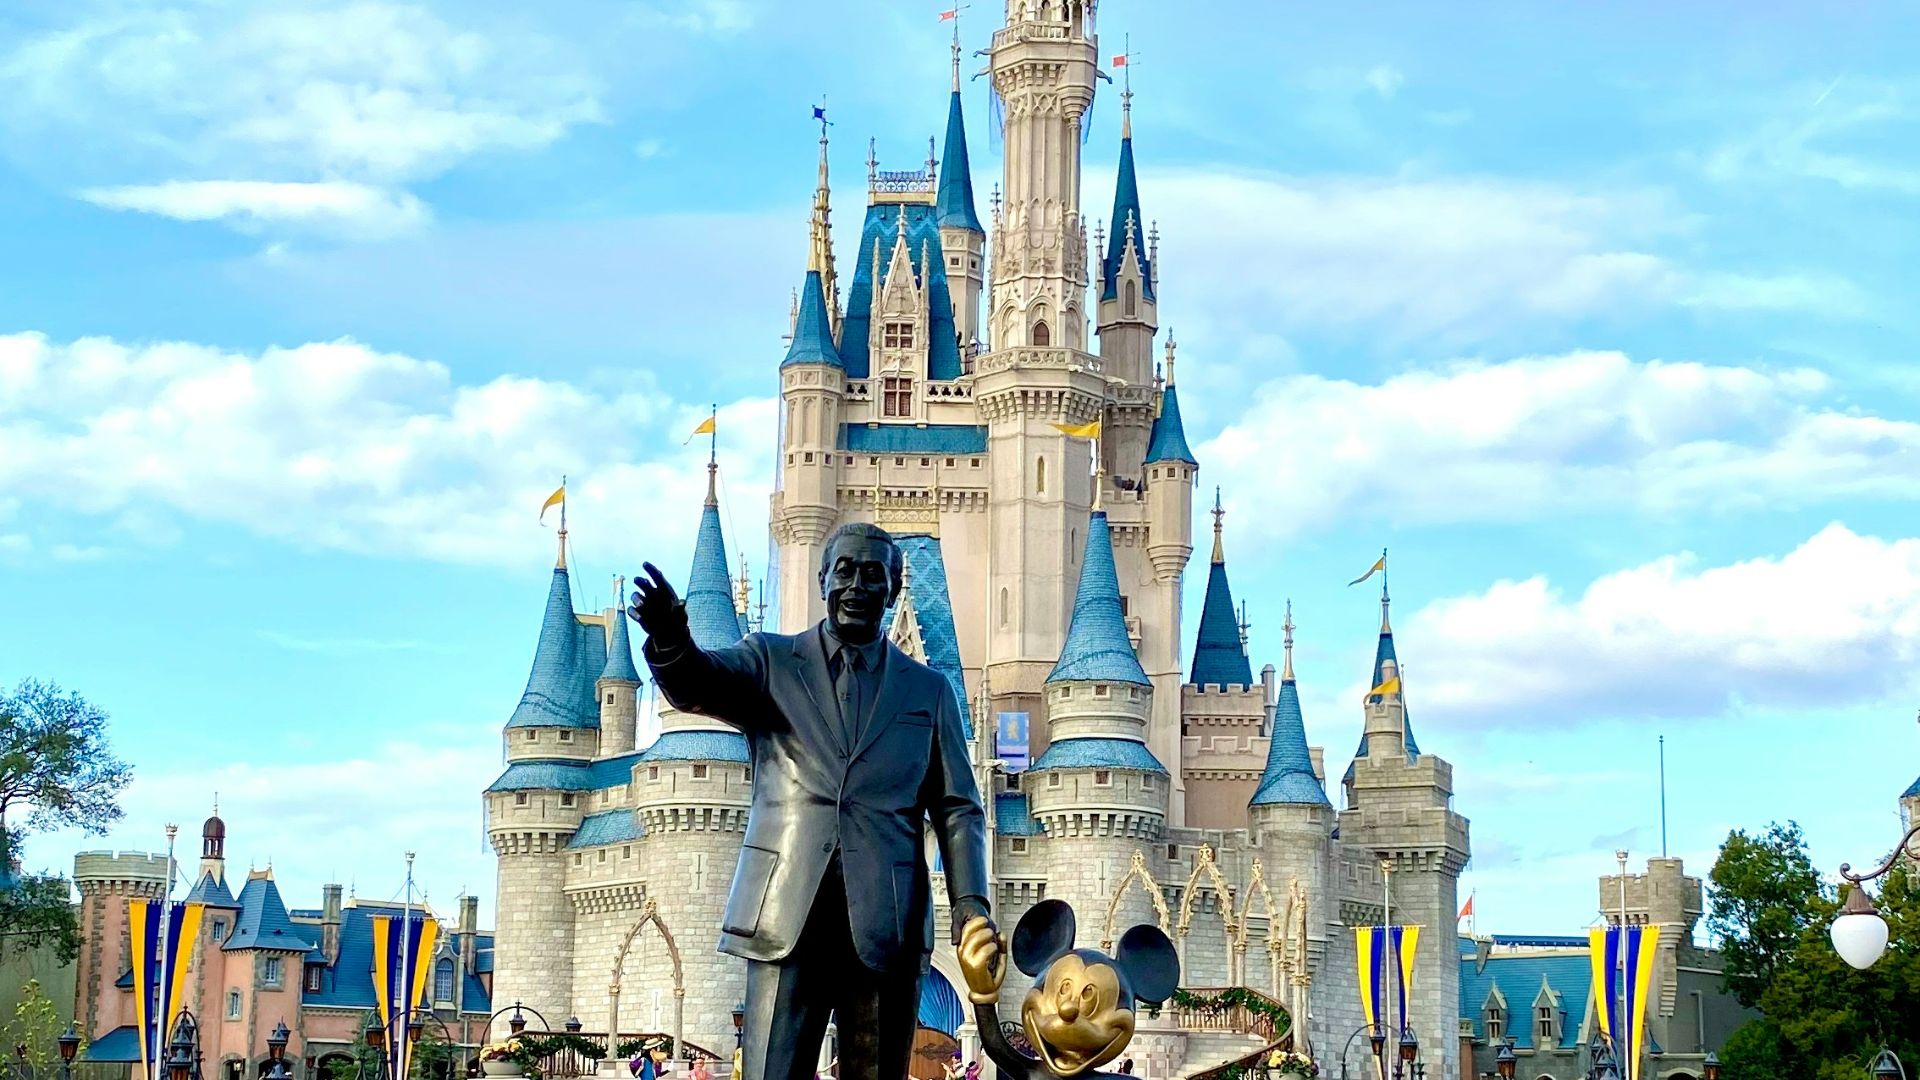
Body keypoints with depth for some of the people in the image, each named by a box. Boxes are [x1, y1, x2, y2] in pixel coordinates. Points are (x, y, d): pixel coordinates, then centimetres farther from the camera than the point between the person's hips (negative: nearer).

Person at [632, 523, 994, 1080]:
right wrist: (669, 636, -32)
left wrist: (969, 898, -4)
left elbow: (957, 807, 13)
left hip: (885, 925, 2)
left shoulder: (929, 689, 16)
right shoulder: (771, 661, 11)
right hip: (786, 914, -2)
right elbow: (695, 685, -8)